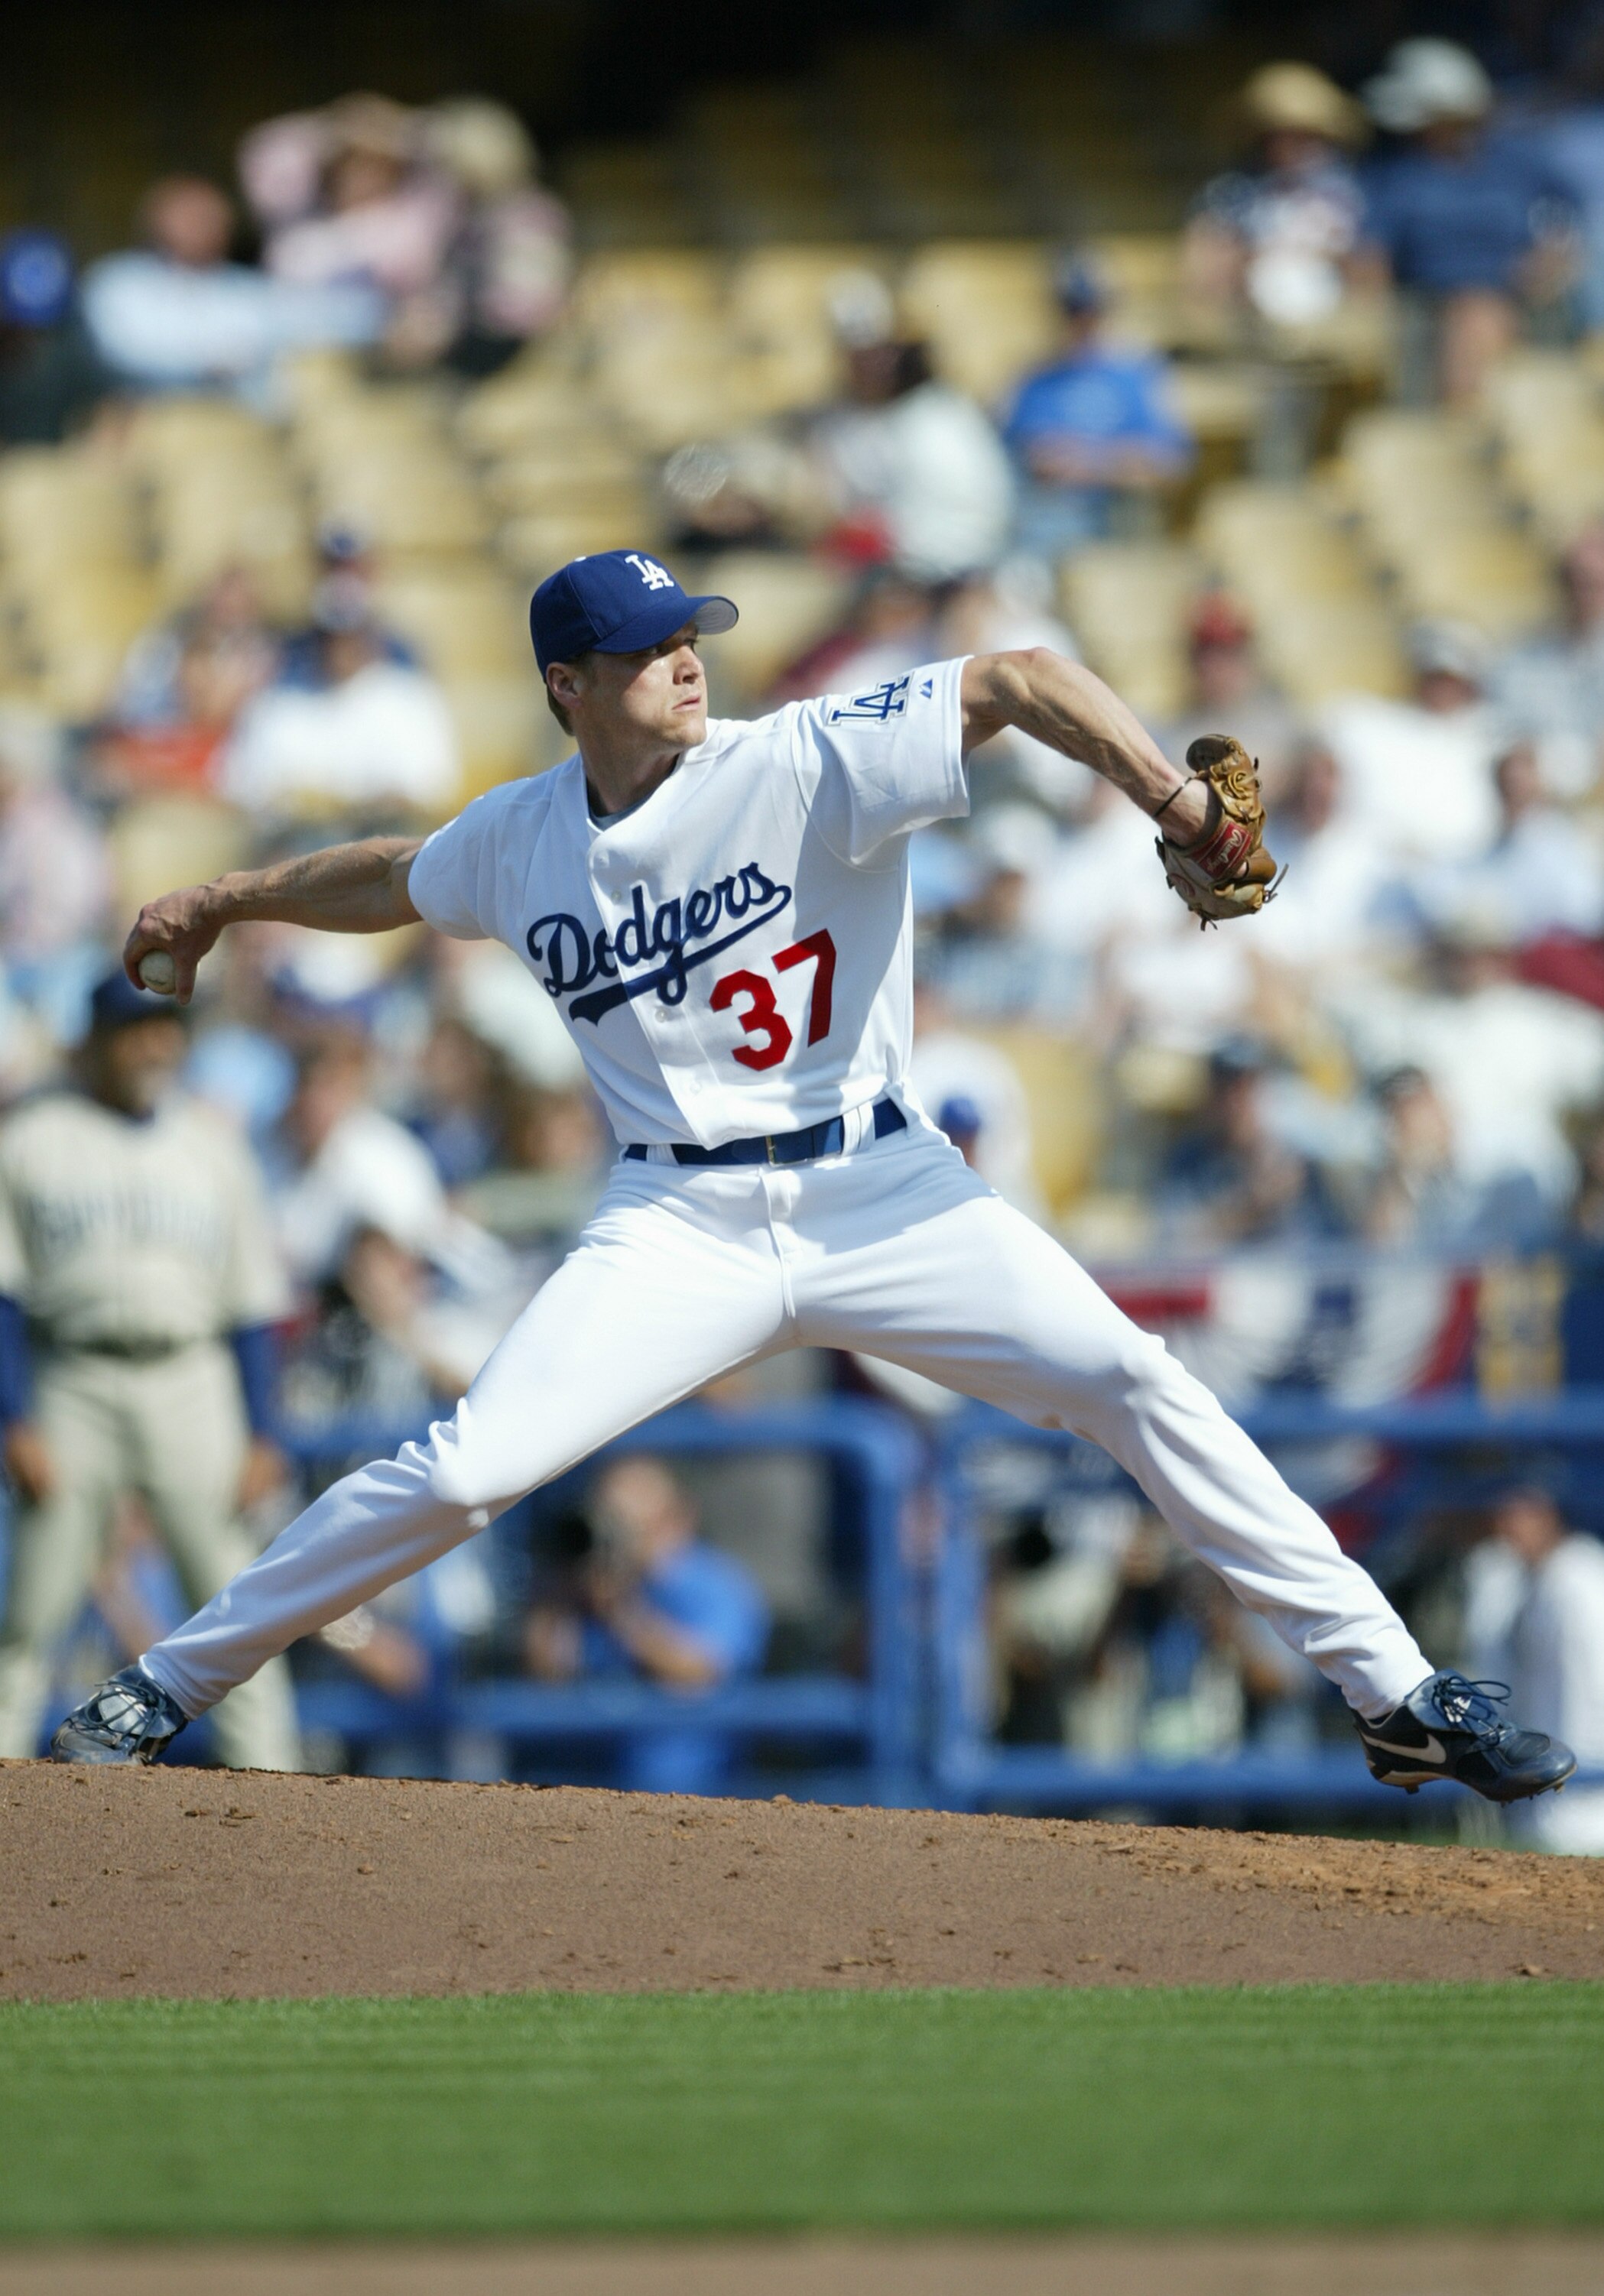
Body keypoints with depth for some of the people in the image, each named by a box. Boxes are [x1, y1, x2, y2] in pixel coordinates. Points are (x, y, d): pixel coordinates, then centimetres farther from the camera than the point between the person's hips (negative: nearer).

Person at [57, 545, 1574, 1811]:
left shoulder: (805, 765, -11)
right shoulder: (514, 843, 3)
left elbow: (1017, 682, -18)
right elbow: (394, 880, 26)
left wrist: (1177, 805, -28)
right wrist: (226, 901, 34)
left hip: (880, 1192, -1)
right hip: (681, 1226, 1)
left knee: (1133, 1382, -15)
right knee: (463, 1473, -12)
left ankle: (1390, 1688, -8)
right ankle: (164, 1688, 3)